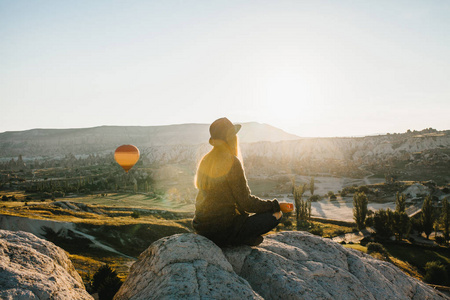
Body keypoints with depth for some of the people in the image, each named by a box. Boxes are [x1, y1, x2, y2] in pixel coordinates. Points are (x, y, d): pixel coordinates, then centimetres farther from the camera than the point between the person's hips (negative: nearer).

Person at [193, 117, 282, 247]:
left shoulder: (206, 160, 4)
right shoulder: (232, 163, -19)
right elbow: (245, 202, -16)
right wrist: (276, 205, -4)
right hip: (221, 230, -8)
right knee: (275, 215, 0)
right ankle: (240, 240, 0)